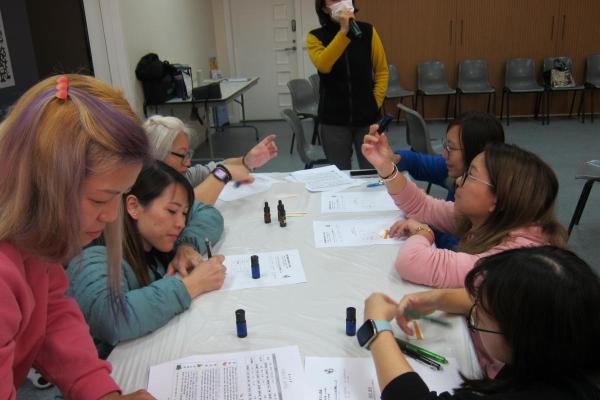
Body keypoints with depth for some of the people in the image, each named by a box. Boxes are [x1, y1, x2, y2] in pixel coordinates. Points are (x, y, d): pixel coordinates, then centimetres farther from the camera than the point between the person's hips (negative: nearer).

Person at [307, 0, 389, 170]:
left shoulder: (367, 31, 2)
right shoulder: (315, 37, -2)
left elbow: (382, 70, 7)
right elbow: (323, 65, -21)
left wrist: (376, 102, -2)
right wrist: (343, 32, -24)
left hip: (367, 117, 1)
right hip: (334, 120, -1)